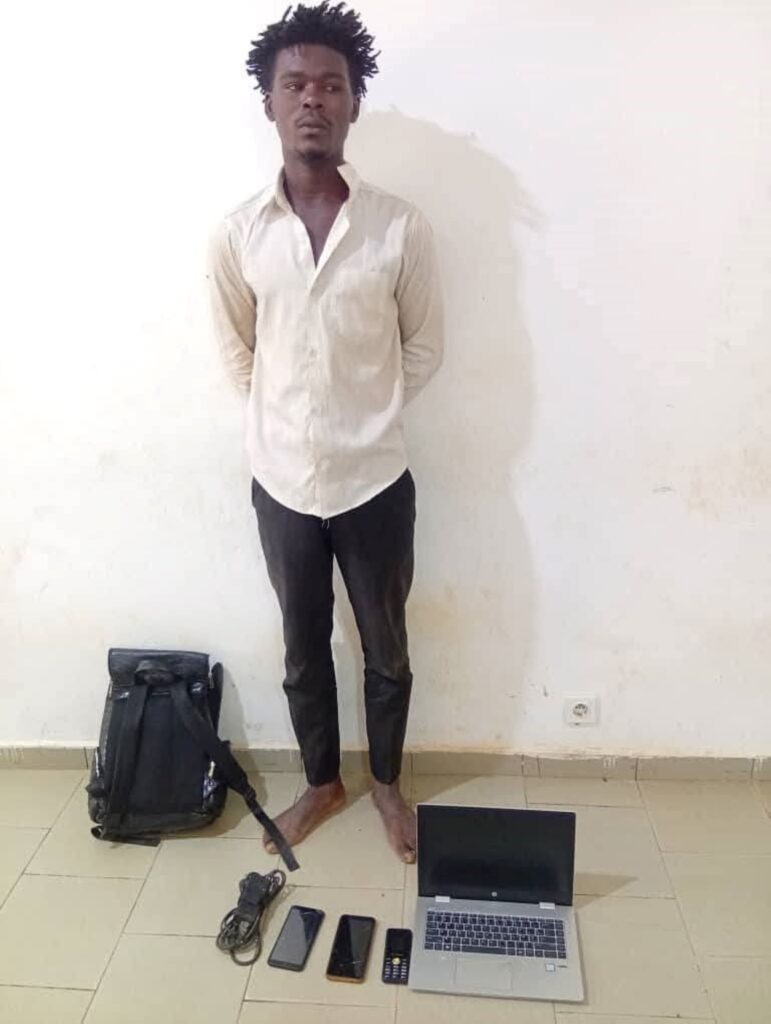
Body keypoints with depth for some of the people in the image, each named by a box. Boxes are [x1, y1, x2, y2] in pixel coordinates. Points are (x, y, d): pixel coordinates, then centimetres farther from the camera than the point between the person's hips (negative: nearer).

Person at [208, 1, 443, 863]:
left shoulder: (401, 229, -8)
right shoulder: (237, 234, -4)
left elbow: (423, 352, 3)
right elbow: (237, 354, 9)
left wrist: (361, 416, 5)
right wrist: (295, 419, 9)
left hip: (375, 482, -1)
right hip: (282, 483, 2)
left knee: (386, 648, 15)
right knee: (303, 650, 17)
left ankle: (386, 782, 40)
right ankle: (321, 781, 41)